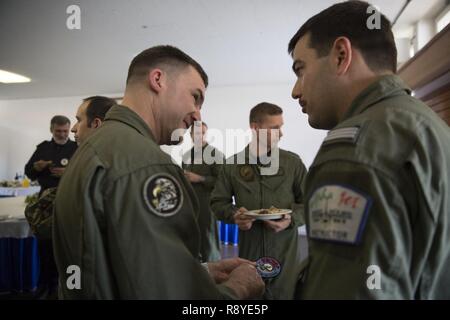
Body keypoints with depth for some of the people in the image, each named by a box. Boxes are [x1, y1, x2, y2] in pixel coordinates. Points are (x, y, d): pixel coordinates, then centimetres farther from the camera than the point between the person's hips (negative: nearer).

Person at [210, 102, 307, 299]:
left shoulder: (293, 162, 1)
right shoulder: (233, 164, 2)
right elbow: (218, 202, 8)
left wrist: (292, 220, -13)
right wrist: (233, 215, -12)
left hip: (285, 252, 0)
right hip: (248, 250, 1)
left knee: (285, 292, 5)